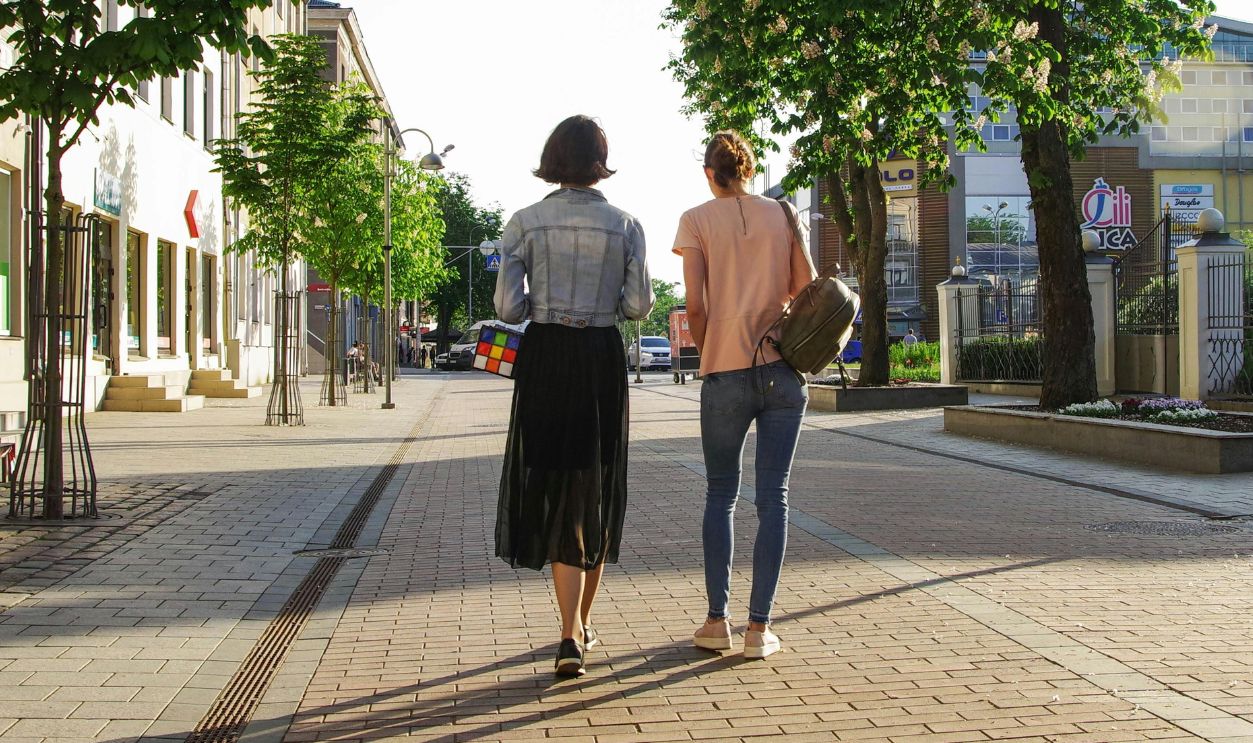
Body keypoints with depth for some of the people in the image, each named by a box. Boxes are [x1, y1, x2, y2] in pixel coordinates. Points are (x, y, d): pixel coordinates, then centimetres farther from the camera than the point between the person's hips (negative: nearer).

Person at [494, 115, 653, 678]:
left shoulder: (525, 222, -1)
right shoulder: (624, 225, 0)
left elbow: (508, 307, -6)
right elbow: (639, 304, -1)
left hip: (543, 360, -1)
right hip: (602, 361, 1)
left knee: (553, 487, 3)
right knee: (595, 492, 14)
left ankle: (572, 633, -10)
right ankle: (581, 625, 26)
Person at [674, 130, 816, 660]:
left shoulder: (697, 220, 2)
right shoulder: (782, 214, 8)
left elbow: (695, 304, -6)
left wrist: (709, 354, 8)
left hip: (726, 372, -1)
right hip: (784, 371, 2)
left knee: (720, 494, 12)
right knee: (773, 497, 4)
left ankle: (717, 619, 8)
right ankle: (759, 627, 4)